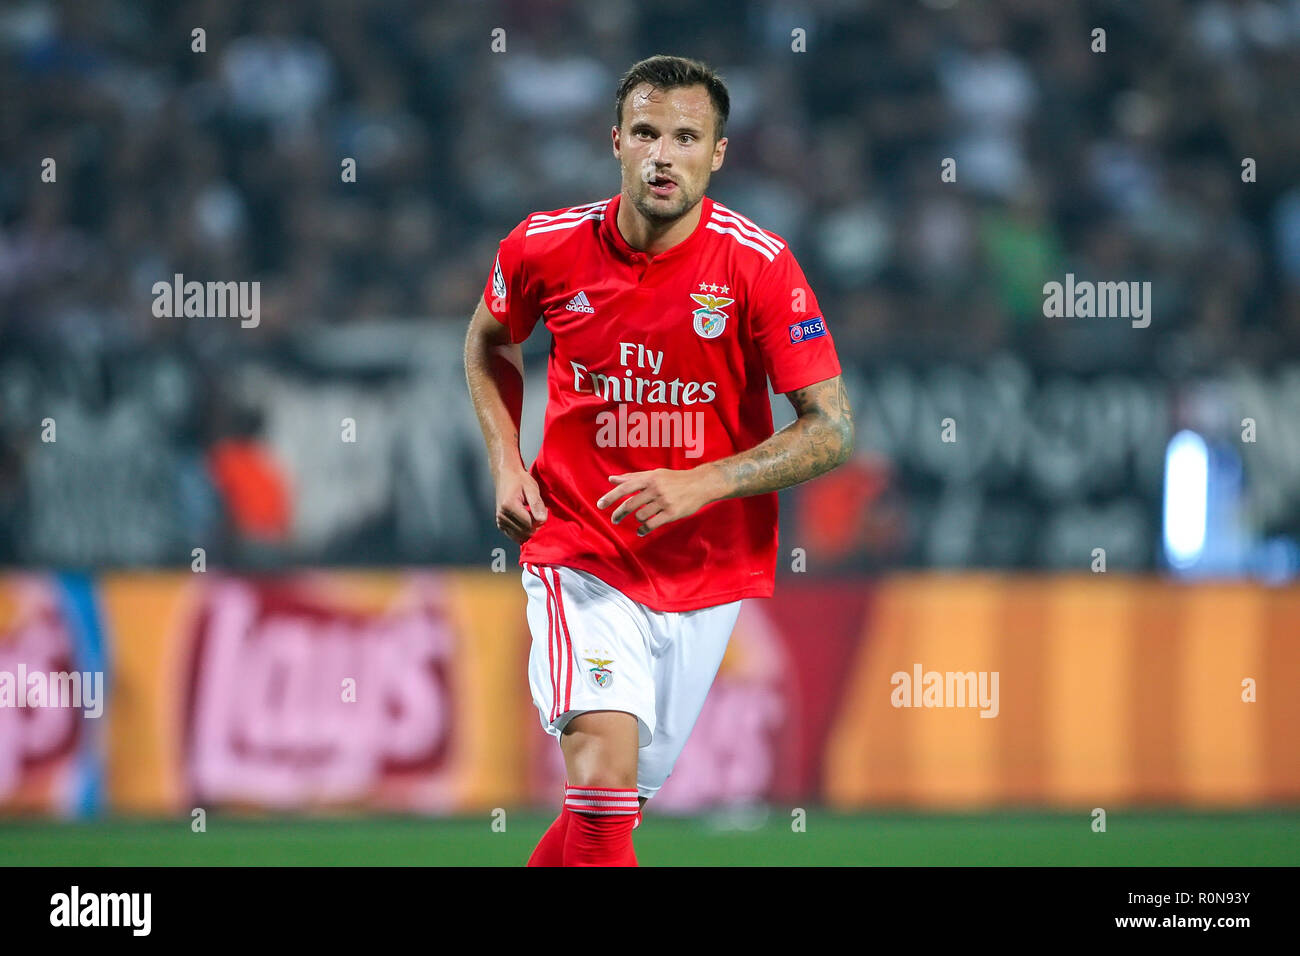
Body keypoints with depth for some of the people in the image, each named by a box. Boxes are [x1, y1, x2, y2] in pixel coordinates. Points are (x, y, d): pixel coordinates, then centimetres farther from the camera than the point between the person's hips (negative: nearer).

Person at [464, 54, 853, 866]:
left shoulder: (760, 266, -12)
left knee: (625, 796, 10)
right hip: (580, 553, -1)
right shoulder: (546, 248, -6)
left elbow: (833, 429, -11)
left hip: (708, 571, 1)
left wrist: (700, 485, -22)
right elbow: (489, 343, 17)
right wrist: (506, 463, 3)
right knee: (602, 760, -23)